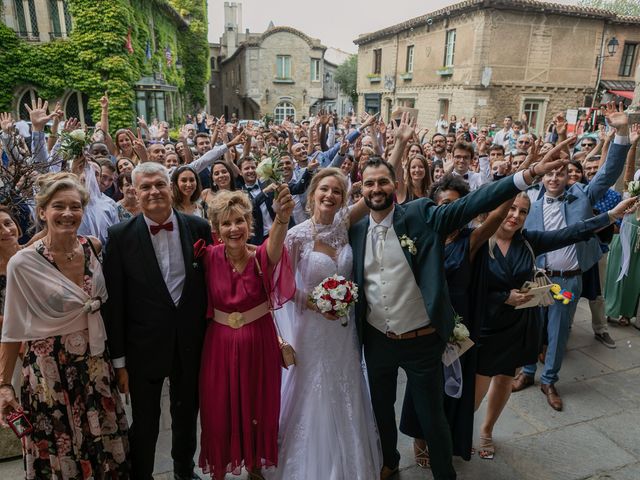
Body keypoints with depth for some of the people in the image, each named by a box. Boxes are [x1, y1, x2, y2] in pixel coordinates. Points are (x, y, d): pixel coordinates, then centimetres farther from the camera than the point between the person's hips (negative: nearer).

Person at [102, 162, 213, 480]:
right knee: (144, 424, 16)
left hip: (191, 343, 2)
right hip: (144, 346, -2)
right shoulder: (121, 236, -10)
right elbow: (114, 301, -8)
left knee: (187, 415, 23)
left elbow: (210, 284, 1)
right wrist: (119, 359, -6)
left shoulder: (198, 227, -5)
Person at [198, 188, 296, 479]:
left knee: (259, 409, 17)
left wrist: (282, 217, -60)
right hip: (220, 345, 1)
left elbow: (275, 244, -41)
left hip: (259, 343, -1)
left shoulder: (262, 256, -16)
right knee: (219, 412, 14)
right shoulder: (209, 257, -9)